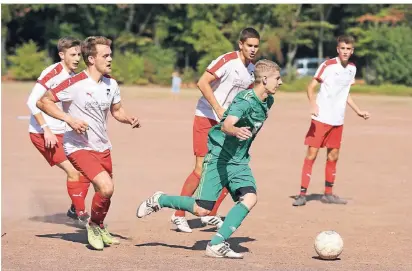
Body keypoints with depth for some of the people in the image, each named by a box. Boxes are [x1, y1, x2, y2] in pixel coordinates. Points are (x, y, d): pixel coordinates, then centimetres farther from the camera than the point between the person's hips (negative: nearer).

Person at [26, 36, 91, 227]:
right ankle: (81, 215, -2)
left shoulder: (74, 76, 8)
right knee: (72, 171, -14)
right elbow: (32, 102, -20)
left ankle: (75, 209, 21)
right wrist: (46, 130, -23)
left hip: (63, 132, 8)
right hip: (42, 133, -8)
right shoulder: (52, 73, -15)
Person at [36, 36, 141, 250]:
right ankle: (93, 225, 4)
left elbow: (116, 110, 17)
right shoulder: (75, 84, -18)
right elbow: (43, 101, -13)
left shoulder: (111, 84, 2)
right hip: (79, 147, -7)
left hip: (102, 147, 7)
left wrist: (129, 119, -5)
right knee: (106, 187, -22)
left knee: (105, 192, 14)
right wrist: (69, 119, -22)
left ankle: (99, 228, 42)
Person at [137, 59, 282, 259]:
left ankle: (216, 245, -14)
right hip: (219, 158, -7)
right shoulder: (246, 100, -22)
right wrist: (236, 131, -60)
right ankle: (159, 200, 17)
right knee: (203, 210, -8)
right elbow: (226, 125, -40)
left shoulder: (268, 101, 4)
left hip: (240, 161, 7)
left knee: (250, 198, -19)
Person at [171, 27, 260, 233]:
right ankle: (179, 215, 1)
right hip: (206, 118, -7)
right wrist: (219, 109, -25)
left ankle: (211, 215, 13)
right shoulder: (227, 61, -16)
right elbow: (202, 83, -22)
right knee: (202, 168, -10)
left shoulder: (252, 70, 7)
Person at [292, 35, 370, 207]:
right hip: (321, 118, -6)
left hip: (338, 121, 6)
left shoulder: (352, 68, 8)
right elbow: (311, 87, -12)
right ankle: (302, 194, -6)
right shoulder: (328, 66, -10)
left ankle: (328, 194, 21)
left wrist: (358, 111, 21)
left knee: (333, 156, 11)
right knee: (311, 154, -7)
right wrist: (313, 104, -29)